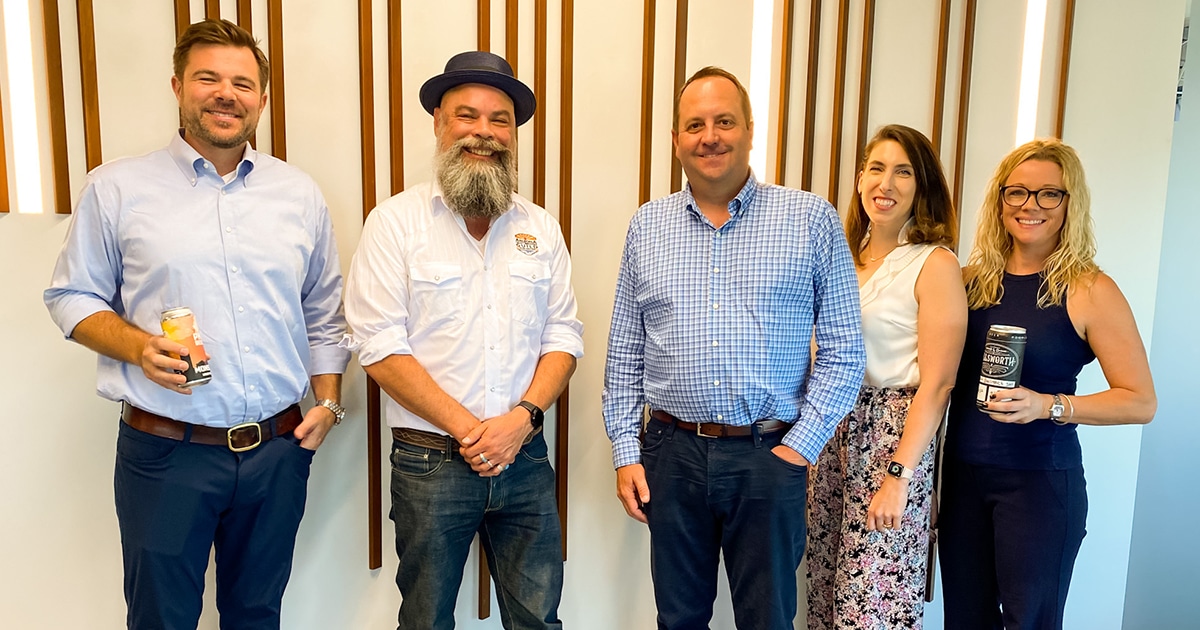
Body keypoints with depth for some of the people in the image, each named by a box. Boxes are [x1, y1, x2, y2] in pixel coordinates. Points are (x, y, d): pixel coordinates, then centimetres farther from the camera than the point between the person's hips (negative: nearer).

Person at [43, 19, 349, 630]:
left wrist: (328, 401, 4)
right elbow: (72, 296, 4)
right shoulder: (116, 188, -1)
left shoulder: (300, 194, 7)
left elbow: (324, 311, 12)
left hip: (279, 448, 3)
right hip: (165, 452, -2)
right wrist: (138, 346, -15)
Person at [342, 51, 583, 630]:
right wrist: (467, 429, -15)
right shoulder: (396, 222, -4)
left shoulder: (540, 227, 8)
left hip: (526, 460, 3)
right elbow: (381, 346, -11)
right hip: (430, 463, -3)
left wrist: (522, 417, -11)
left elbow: (563, 336, 5)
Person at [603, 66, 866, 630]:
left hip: (770, 456, -2)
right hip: (672, 454, 2)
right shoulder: (647, 227, 6)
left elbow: (842, 350, -2)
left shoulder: (812, 220, -2)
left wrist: (800, 446, -7)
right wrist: (626, 452, 3)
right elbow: (624, 352, 8)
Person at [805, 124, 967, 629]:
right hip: (834, 434, 6)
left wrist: (899, 476, -17)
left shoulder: (935, 265, -9)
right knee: (828, 584, 14)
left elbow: (936, 383, -13)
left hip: (894, 439, -6)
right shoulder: (846, 256, 10)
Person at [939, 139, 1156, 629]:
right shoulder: (972, 279, 4)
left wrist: (1049, 406, -21)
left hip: (1040, 482, -4)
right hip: (963, 475, 4)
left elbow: (1140, 402, -8)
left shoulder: (1089, 291, -7)